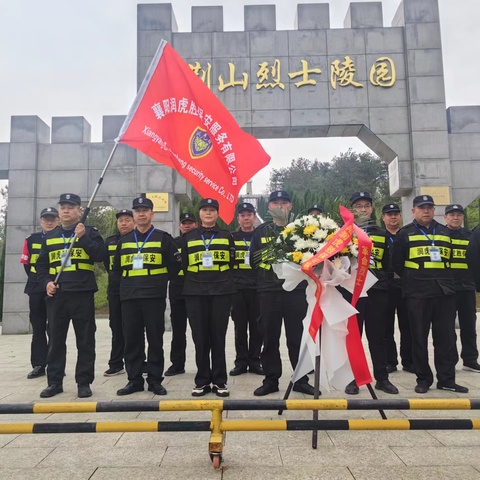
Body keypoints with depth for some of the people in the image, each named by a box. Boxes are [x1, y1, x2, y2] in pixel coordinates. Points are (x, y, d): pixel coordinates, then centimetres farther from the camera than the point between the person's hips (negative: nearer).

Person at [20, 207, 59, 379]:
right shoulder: (31, 240, 10)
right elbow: (26, 264, 11)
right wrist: (39, 279, 1)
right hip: (36, 289, 3)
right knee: (38, 328, 8)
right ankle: (39, 365, 15)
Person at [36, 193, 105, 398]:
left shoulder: (90, 232, 5)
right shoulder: (49, 236, 16)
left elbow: (100, 256, -10)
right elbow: (41, 265, 17)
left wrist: (83, 237, -18)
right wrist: (46, 282, 0)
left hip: (82, 294, -3)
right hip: (56, 295, 4)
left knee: (85, 341, 2)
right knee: (55, 340, 9)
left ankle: (84, 382, 11)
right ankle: (54, 381, 20)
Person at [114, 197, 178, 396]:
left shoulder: (163, 238, 4)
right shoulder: (124, 241, 14)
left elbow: (174, 265, 4)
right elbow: (116, 268, 22)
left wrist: (158, 280, 4)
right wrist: (129, 281, 14)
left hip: (154, 296, -3)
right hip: (129, 297, 3)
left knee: (155, 339, 1)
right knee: (131, 340, 5)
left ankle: (155, 380, 11)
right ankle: (134, 380, 15)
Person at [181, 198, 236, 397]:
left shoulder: (226, 236, 10)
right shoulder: (188, 237, 11)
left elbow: (231, 262, 12)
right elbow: (184, 264, 14)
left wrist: (223, 280, 7)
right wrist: (195, 279, 9)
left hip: (221, 291, -1)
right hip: (195, 292, 1)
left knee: (218, 336, 1)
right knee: (200, 337, 2)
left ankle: (219, 381, 10)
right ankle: (202, 380, 12)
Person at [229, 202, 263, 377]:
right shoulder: (232, 237, 9)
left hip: (257, 288, 0)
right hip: (237, 288, 0)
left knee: (256, 327, 4)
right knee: (240, 327, 4)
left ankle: (254, 362, 15)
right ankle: (241, 362, 14)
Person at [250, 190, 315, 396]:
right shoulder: (260, 231, 11)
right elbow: (254, 258, 10)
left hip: (296, 289, -1)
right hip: (268, 291, 1)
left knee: (297, 336, 4)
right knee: (270, 338, 6)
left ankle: (301, 380, 15)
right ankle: (271, 380, 17)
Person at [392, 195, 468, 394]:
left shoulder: (445, 232, 15)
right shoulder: (405, 233, 4)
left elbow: (451, 259, 22)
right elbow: (397, 264, 5)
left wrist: (444, 279, 15)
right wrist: (412, 280, 5)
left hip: (444, 292, 3)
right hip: (417, 294, -3)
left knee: (447, 337, 5)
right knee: (420, 338, 2)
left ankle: (446, 379, 16)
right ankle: (423, 378, 13)